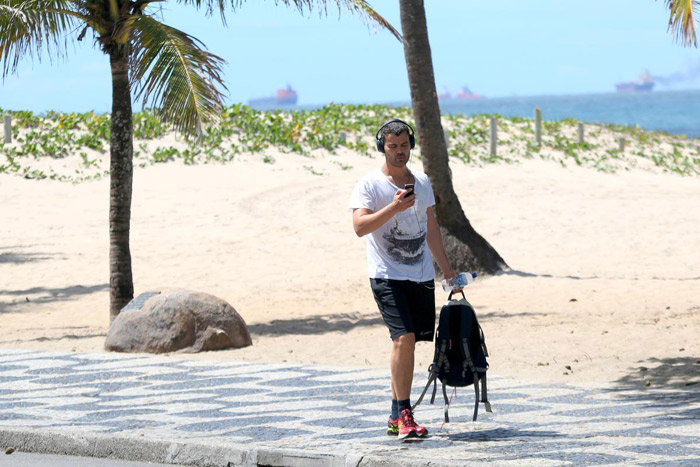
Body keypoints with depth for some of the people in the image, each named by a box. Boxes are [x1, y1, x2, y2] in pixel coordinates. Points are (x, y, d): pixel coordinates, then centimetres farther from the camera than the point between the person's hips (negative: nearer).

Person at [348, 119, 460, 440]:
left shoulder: (422, 182, 16)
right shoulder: (369, 185, -4)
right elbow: (360, 226, -16)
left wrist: (446, 269, 25)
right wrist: (393, 208, -27)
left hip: (421, 275, 6)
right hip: (387, 275, -6)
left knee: (409, 341, 5)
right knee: (403, 337, -19)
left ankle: (396, 417, 14)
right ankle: (404, 415, -18)